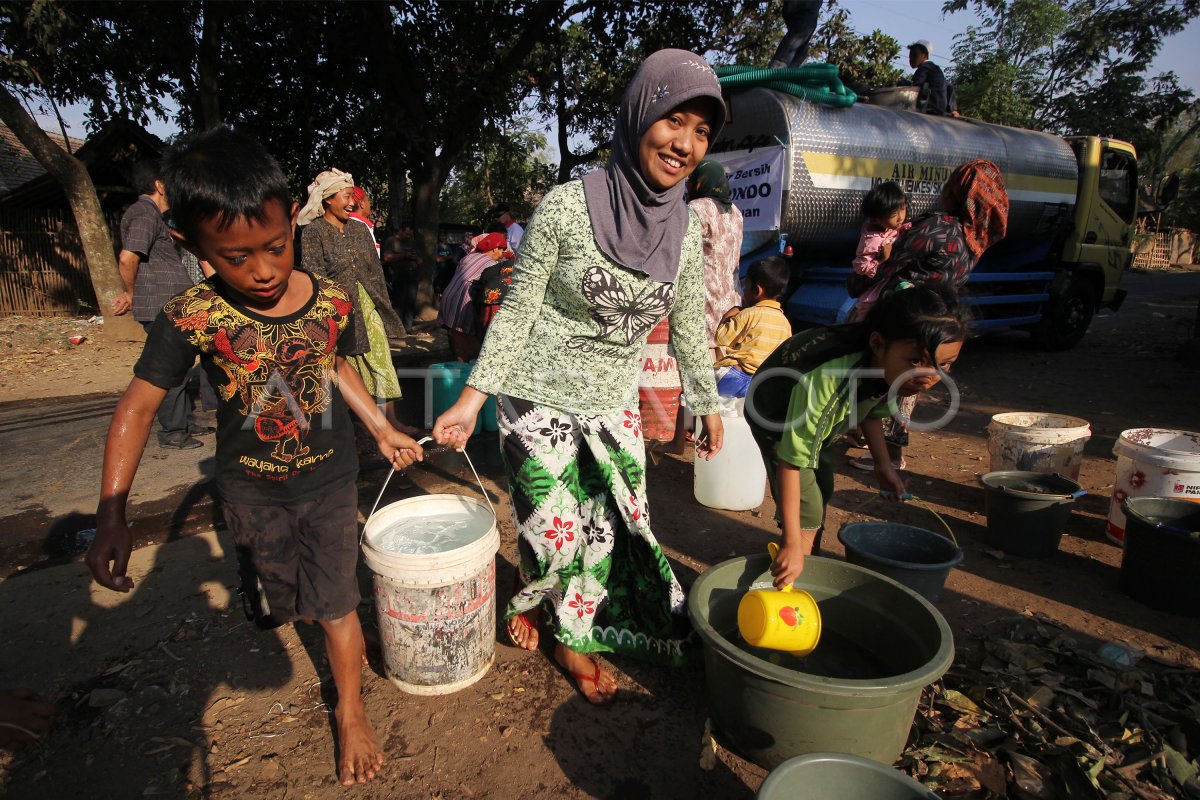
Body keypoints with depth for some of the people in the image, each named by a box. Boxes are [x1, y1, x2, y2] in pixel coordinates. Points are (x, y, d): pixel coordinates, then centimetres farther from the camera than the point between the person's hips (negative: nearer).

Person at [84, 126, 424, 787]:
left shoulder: (333, 302, -16)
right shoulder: (191, 318, -20)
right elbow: (137, 407, -11)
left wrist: (383, 431, 5)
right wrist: (111, 516, -16)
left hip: (331, 482, 0)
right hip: (252, 491, 0)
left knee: (335, 603, 8)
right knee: (285, 596, 20)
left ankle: (349, 711, 29)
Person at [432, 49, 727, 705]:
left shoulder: (686, 232, -2)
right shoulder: (567, 207, -16)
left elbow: (689, 327, 10)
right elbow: (519, 307, -10)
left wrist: (709, 405, 16)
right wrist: (473, 396, -12)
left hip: (614, 405, 4)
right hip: (540, 397, -4)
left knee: (610, 523, 9)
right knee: (554, 524, 6)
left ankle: (573, 635, 35)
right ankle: (531, 598, 41)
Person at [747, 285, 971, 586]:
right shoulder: (827, 380, -48)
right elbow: (791, 462, -42)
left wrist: (883, 464, 1)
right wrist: (792, 543, -42)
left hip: (815, 417, 8)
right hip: (777, 421, -8)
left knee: (822, 493, 22)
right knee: (808, 513, -16)